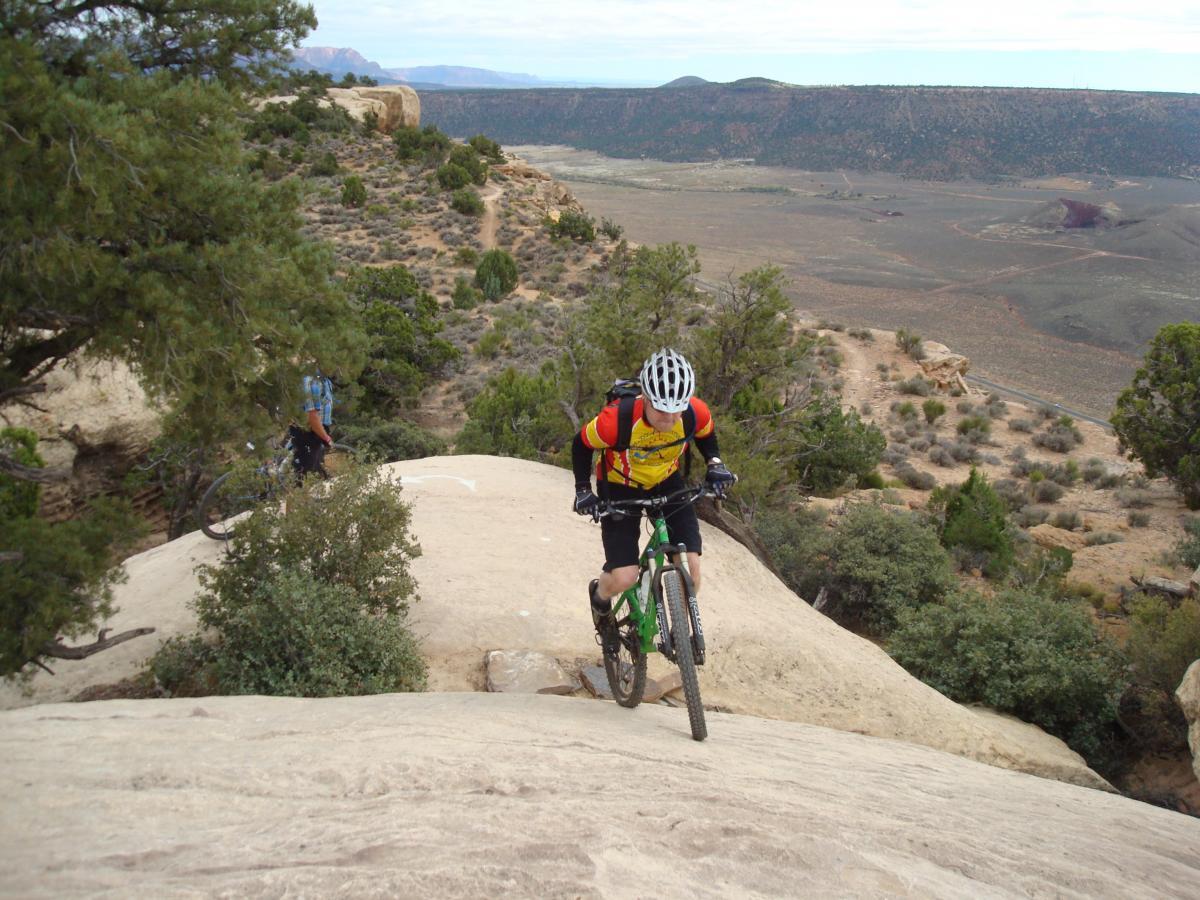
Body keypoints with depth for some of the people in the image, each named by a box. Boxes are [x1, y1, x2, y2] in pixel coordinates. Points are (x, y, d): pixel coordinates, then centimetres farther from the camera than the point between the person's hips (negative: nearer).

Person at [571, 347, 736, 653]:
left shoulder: (696, 413, -25)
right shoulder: (617, 419, -36)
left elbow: (706, 436, 1)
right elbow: (582, 445, -14)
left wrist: (715, 464, -16)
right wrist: (583, 490, -14)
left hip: (667, 484, 3)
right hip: (620, 489, -3)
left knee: (690, 565, -11)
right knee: (623, 578, -13)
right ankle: (600, 599, 25)